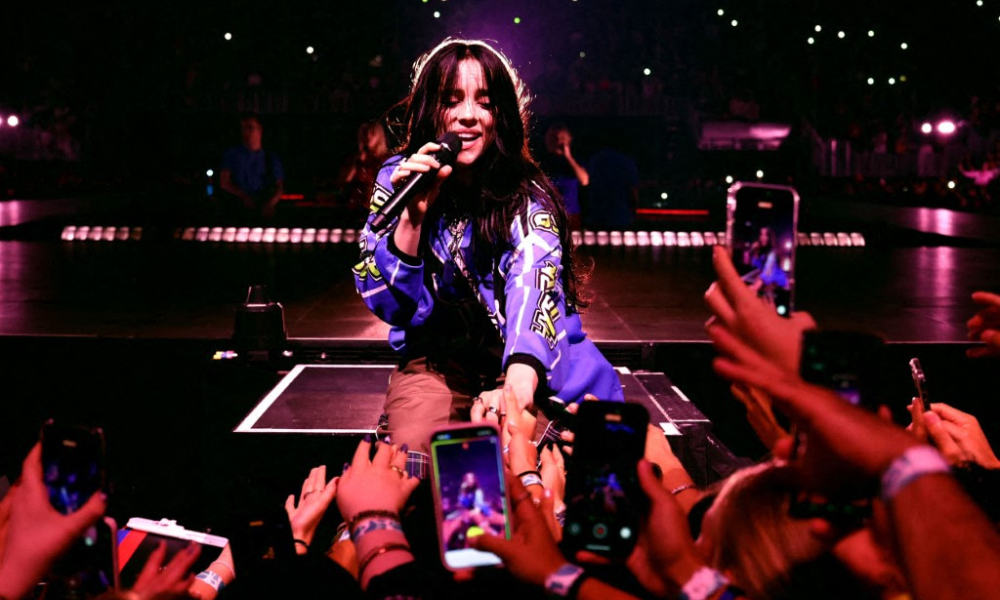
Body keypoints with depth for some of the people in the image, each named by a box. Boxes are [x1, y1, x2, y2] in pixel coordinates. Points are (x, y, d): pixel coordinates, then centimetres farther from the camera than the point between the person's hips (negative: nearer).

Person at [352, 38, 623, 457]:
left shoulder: (527, 199, -14)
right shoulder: (398, 179, -6)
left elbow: (534, 293, -34)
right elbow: (390, 306, -9)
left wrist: (517, 387, -54)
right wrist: (413, 216, -27)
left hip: (527, 366, -1)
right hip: (436, 361, 1)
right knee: (411, 453, -27)